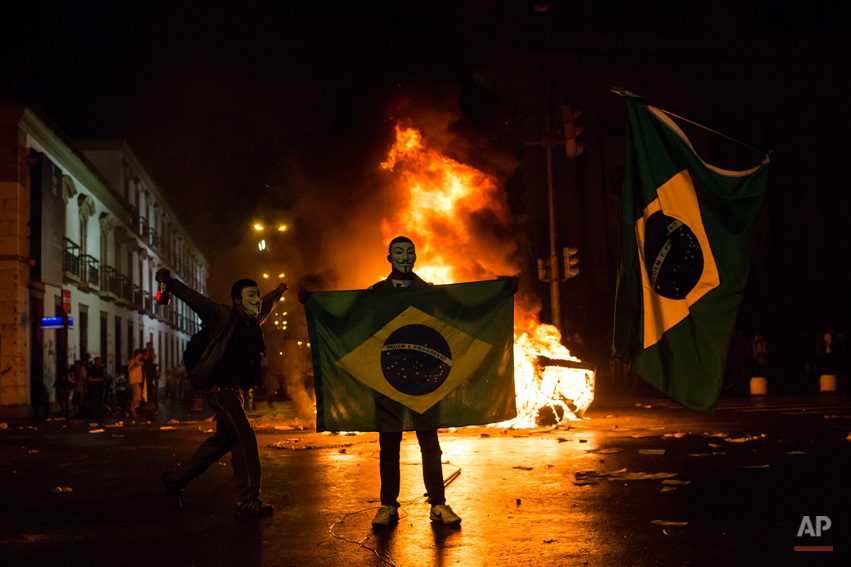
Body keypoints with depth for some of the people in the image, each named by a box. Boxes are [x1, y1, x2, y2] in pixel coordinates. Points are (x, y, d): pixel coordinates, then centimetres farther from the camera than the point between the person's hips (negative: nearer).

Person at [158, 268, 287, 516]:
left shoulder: (253, 320, 11)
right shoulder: (224, 316, -10)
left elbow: (265, 306, 33)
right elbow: (195, 300, -19)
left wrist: (277, 294, 51)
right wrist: (169, 282, -31)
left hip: (234, 391, 9)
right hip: (220, 388, -9)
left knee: (223, 439, 15)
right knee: (244, 439, -9)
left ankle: (176, 480, 27)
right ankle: (248, 500, 0)